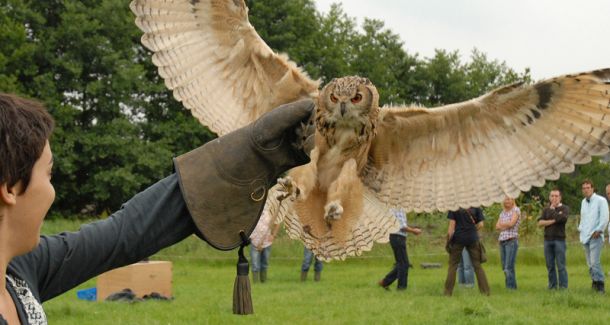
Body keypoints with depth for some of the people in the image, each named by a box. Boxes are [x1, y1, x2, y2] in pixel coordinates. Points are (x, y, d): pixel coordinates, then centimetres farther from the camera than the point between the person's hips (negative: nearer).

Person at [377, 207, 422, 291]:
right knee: (403, 264, -3)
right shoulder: (399, 209, -15)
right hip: (398, 238, -10)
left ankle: (385, 282, 13)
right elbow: (402, 227, -20)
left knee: (401, 264, 13)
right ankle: (402, 287, 3)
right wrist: (414, 231, -7)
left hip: (397, 239, 10)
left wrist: (413, 229, 16)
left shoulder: (395, 209, 17)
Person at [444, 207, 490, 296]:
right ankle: (485, 291, 6)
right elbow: (480, 225, 0)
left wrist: (448, 240, -2)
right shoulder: (476, 206, 1)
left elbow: (452, 225, -6)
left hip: (458, 238, -2)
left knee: (453, 265, 6)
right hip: (472, 238, 2)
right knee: (477, 265, 8)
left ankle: (448, 292, 2)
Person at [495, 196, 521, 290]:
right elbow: (497, 226, 11)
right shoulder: (503, 212, 19)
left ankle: (511, 287, -12)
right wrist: (506, 225, -6)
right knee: (504, 267, 5)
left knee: (509, 267, -14)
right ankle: (508, 286, 10)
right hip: (502, 240, 7)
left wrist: (502, 224, 4)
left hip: (511, 240, -7)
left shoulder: (516, 210, 1)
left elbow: (511, 223, -11)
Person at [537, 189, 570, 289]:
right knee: (550, 266, 6)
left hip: (559, 239, -4)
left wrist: (552, 209, -5)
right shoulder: (546, 209, 13)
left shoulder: (564, 208, 2)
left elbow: (562, 218, -18)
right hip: (548, 239, 4)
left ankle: (563, 287, -4)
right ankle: (552, 286, 12)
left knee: (561, 266, -7)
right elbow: (540, 223, 2)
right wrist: (553, 221, -10)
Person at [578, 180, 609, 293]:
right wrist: (580, 228, 10)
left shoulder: (600, 200, -5)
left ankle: (600, 285, -13)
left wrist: (598, 230, -13)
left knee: (594, 262, -16)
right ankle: (595, 282, 14)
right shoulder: (583, 202, 17)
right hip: (585, 236, 7)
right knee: (590, 262, 7)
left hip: (596, 236, -7)